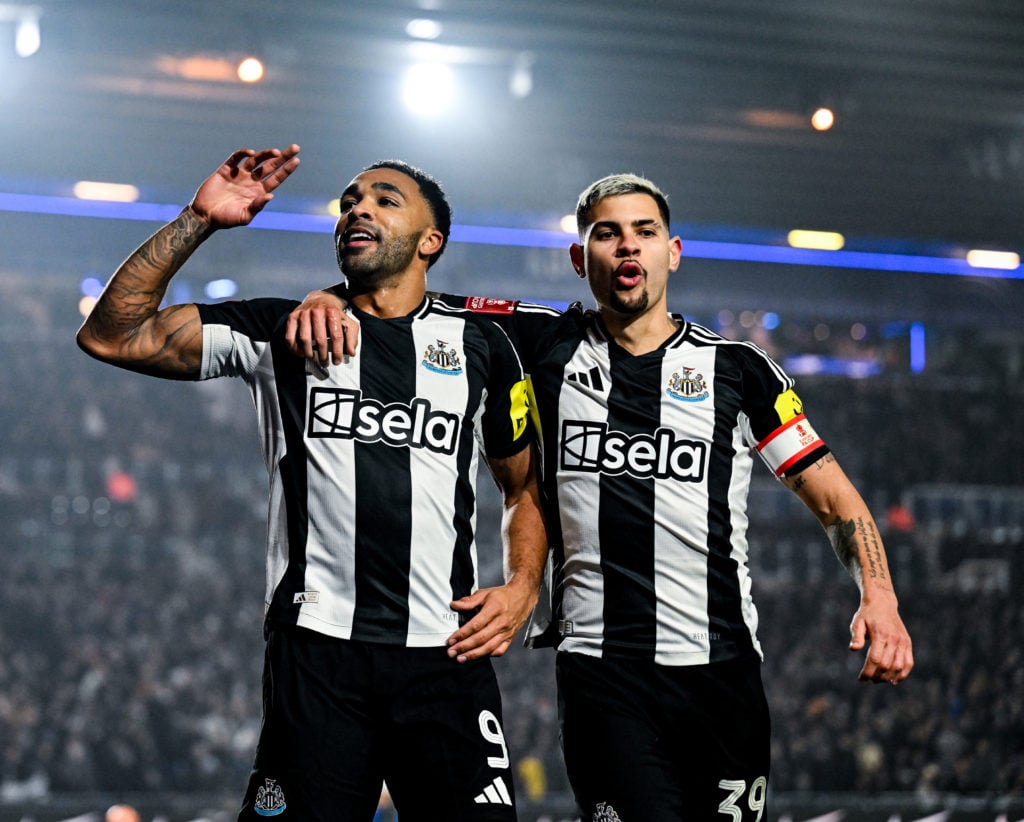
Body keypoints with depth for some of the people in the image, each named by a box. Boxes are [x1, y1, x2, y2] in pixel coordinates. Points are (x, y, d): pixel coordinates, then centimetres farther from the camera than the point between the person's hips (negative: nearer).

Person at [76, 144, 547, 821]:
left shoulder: (481, 345, 13)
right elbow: (111, 335, 3)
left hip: (445, 655, 1)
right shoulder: (282, 332, 9)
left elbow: (526, 487, 22)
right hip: (316, 646, -1)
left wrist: (523, 588, 4)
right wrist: (199, 222, -5)